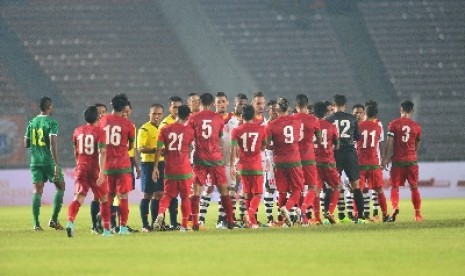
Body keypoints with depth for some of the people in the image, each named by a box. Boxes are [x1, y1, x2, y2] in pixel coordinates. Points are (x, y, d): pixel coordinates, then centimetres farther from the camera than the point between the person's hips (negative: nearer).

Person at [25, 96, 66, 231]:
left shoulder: (32, 123, 9)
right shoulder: (51, 123, -8)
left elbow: (26, 144, 12)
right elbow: (52, 143, -17)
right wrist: (57, 164, -18)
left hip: (35, 161, 5)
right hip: (49, 161, -5)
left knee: (38, 190, 3)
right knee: (60, 187, 11)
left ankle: (36, 223, -6)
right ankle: (54, 219, 4)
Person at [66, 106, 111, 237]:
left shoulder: (78, 131, 8)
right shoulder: (99, 132, -7)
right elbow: (101, 152, -16)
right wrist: (101, 172, -21)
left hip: (81, 168, 3)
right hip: (95, 168, -3)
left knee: (79, 197, -7)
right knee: (104, 199, 13)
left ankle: (70, 222, -32)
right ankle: (106, 229, 16)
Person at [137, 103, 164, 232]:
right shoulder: (144, 129, -10)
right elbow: (140, 148, -18)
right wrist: (154, 150, -29)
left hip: (160, 163, 7)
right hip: (148, 163, -7)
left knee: (159, 194, 9)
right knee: (147, 194, -5)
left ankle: (155, 222, 16)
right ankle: (145, 225, -1)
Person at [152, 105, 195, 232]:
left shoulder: (165, 130, -1)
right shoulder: (189, 131, -3)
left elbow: (159, 149, -3)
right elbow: (190, 149, 10)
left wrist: (155, 167, 2)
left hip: (170, 169, 1)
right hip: (185, 169, -1)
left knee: (168, 195, 11)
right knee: (185, 196, 10)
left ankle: (161, 213, -18)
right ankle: (184, 225, 10)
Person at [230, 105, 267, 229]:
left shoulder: (237, 131, -3)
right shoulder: (261, 129, -2)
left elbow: (233, 149, -7)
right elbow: (263, 147, 11)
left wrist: (232, 166, -1)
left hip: (243, 166, 2)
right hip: (256, 166, -1)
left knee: (247, 194, 13)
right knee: (257, 194, 4)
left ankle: (252, 221, 13)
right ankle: (250, 213, -22)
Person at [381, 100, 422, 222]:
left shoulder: (393, 124, -3)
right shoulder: (416, 126, 3)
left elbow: (389, 142, -9)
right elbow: (417, 146, 12)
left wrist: (386, 158, -5)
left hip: (398, 160, -2)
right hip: (411, 160, 2)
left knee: (395, 187, 3)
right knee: (414, 187, 10)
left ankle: (395, 207, -21)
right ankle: (418, 214, 10)